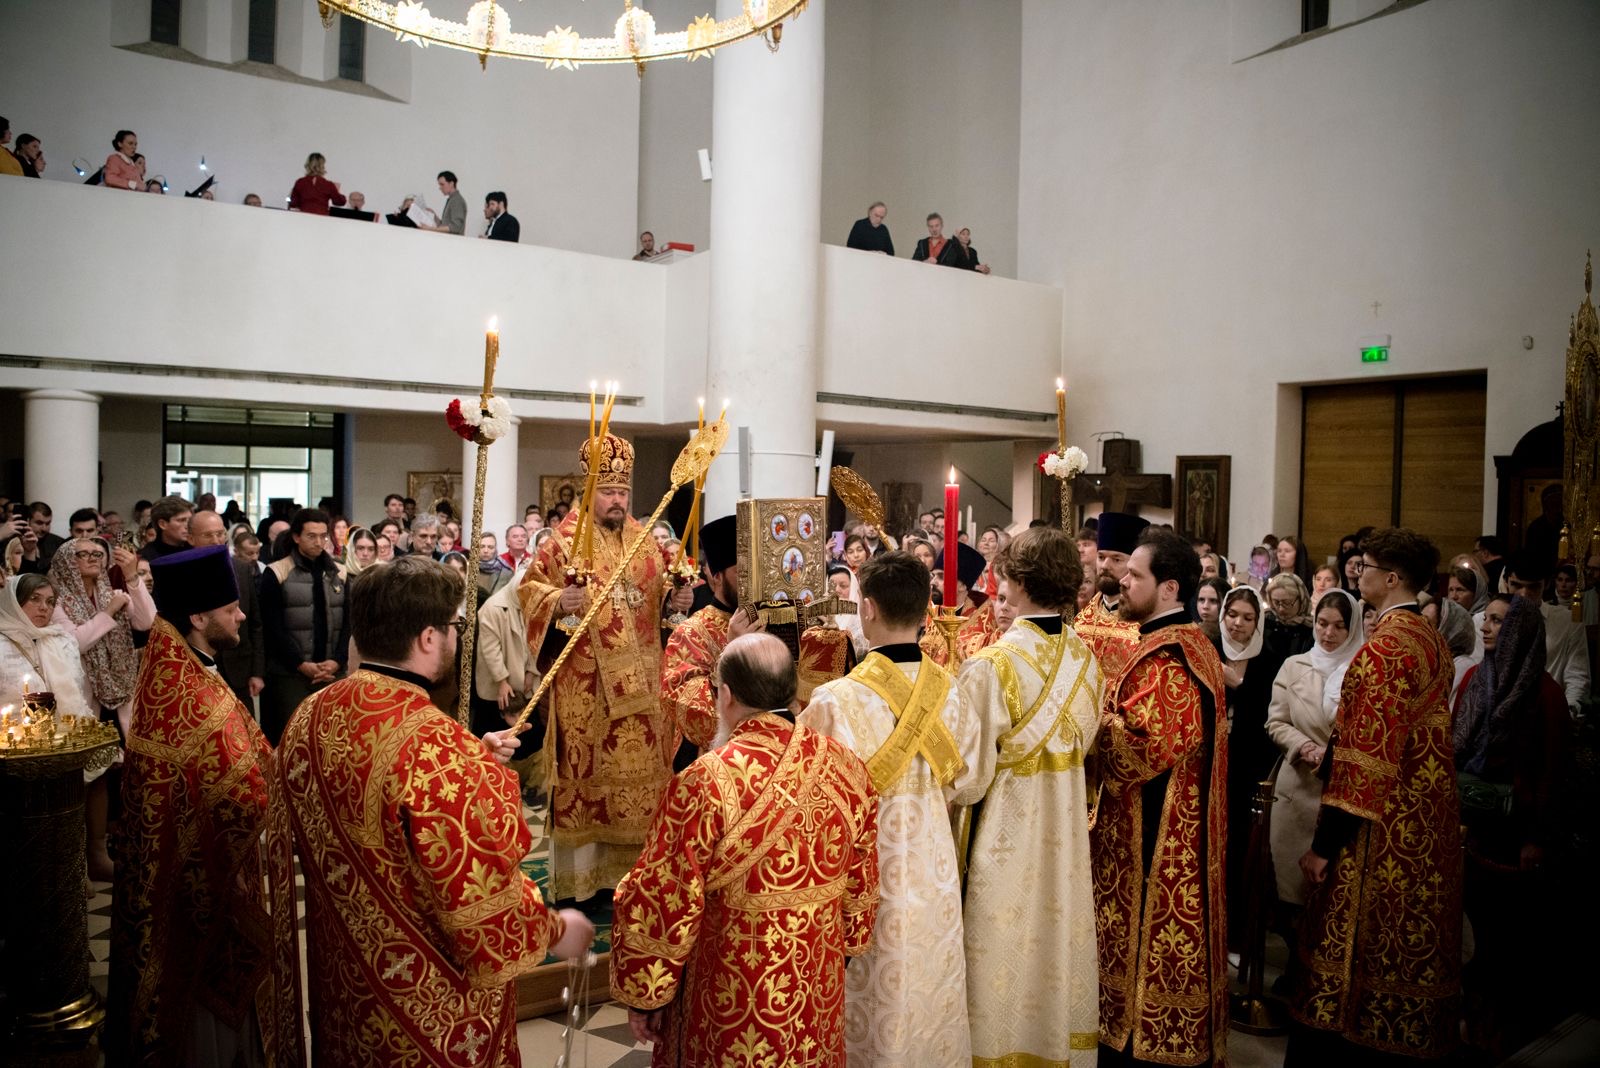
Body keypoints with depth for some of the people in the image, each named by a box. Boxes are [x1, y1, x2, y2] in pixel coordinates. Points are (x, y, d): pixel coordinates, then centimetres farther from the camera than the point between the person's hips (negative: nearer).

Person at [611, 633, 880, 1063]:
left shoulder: (706, 781, -23)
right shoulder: (846, 767, -7)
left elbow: (663, 903, -18)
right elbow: (862, 884, 4)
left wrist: (641, 994, -3)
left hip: (731, 999, -4)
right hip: (820, 988, 5)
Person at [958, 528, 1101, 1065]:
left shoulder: (991, 664, -22)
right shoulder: (1086, 657, -3)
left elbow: (972, 771, -19)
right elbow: (1086, 739, 6)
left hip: (1006, 826, -6)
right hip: (1066, 825, 6)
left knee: (1007, 944, 8)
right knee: (1057, 934, 20)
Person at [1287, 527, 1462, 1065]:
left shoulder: (1384, 646, -20)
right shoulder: (1432, 640, 8)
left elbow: (1365, 756, -23)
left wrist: (1323, 844, -18)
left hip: (1379, 831, -9)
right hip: (1426, 826, 9)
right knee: (1405, 941, 18)